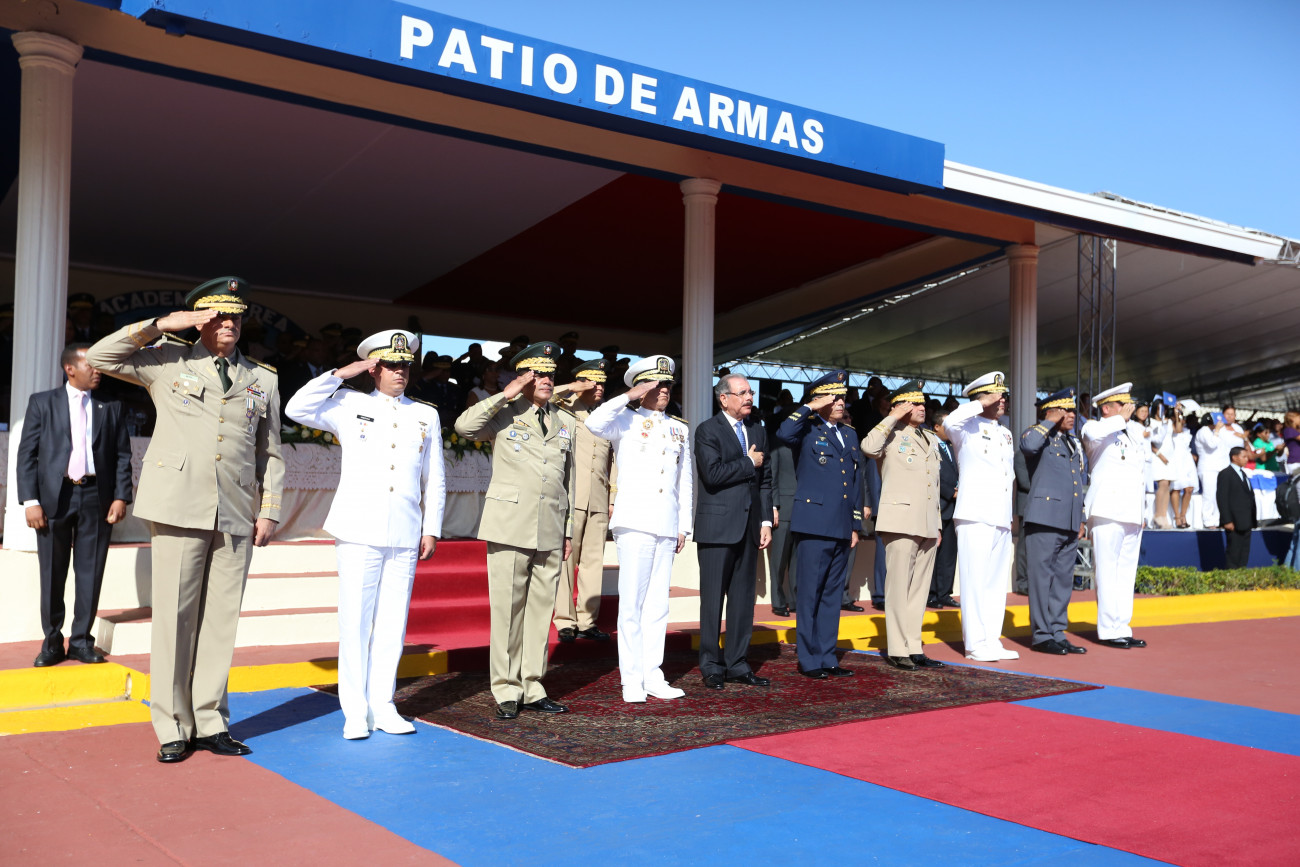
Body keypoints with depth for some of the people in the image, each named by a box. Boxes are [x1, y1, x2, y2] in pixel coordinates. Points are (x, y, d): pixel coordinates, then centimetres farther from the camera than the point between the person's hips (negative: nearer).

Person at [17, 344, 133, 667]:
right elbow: (26, 454, 2)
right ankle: (52, 643, 16)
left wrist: (120, 497, -4)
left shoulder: (110, 408, 10)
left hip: (96, 498, 1)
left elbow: (123, 456, 7)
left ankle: (81, 641, 13)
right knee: (52, 575, 5)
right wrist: (30, 500, -7)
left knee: (90, 574, 4)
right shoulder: (42, 403, 6)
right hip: (55, 496, -1)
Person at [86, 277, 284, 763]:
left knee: (220, 619, 5)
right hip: (179, 508, -2)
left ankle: (211, 723, 14)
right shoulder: (168, 363, 10)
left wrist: (270, 511, 7)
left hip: (236, 516, 2)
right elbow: (99, 358, 2)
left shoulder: (263, 380, 16)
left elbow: (271, 453, 16)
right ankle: (173, 728, 9)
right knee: (174, 617, -1)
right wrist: (161, 325, -2)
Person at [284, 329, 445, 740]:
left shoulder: (426, 415, 14)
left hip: (405, 536, 2)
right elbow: (297, 409, -7)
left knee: (392, 622, 4)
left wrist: (431, 531, 8)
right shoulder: (349, 404, 7)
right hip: (359, 532, -2)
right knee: (356, 621, -2)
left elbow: (435, 481, 14)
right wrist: (343, 373, -5)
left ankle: (383, 706, 15)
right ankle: (355, 713, 7)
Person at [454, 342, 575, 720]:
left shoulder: (566, 423, 15)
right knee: (508, 609, -2)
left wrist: (569, 530, 14)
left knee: (541, 609, 6)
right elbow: (463, 426, -17)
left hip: (551, 530, 4)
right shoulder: (504, 414, 2)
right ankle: (507, 692, 8)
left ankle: (532, 688, 16)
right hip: (510, 526, -4)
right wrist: (505, 395, -15)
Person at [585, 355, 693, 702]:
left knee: (658, 603, 7)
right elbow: (594, 424, -20)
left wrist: (684, 525, 13)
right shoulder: (626, 421, 3)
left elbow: (685, 481, 18)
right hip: (635, 522, -5)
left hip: (667, 526, 5)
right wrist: (628, 397, -14)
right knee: (632, 602, -5)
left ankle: (653, 675, 14)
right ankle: (631, 679, 2)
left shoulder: (680, 430, 17)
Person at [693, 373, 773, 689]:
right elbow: (713, 474, -18)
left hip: (749, 527, 6)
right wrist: (748, 463, -8)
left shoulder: (758, 431, 16)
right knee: (713, 598, -1)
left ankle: (737, 664, 16)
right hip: (717, 527, -6)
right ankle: (711, 666, 8)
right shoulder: (707, 431, -4)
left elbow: (765, 481, 15)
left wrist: (766, 521, 8)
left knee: (743, 598, 8)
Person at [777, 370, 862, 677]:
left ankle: (827, 657, 19)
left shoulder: (850, 434, 18)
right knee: (810, 594, -1)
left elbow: (856, 480, 20)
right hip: (814, 525, -6)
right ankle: (809, 660, 8)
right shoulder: (807, 429, -2)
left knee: (832, 595, 12)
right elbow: (783, 433, -27)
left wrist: (855, 524, 16)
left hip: (842, 528, 7)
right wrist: (810, 407, -17)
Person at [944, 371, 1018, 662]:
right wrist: (983, 403, -19)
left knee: (996, 582, 9)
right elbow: (950, 422, -28)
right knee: (975, 581, -6)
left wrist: (1012, 511, 20)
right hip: (976, 517, -7)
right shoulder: (968, 428, -3)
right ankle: (975, 644, -1)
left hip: (1002, 518, 7)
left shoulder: (1005, 434, 20)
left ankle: (991, 641, 15)